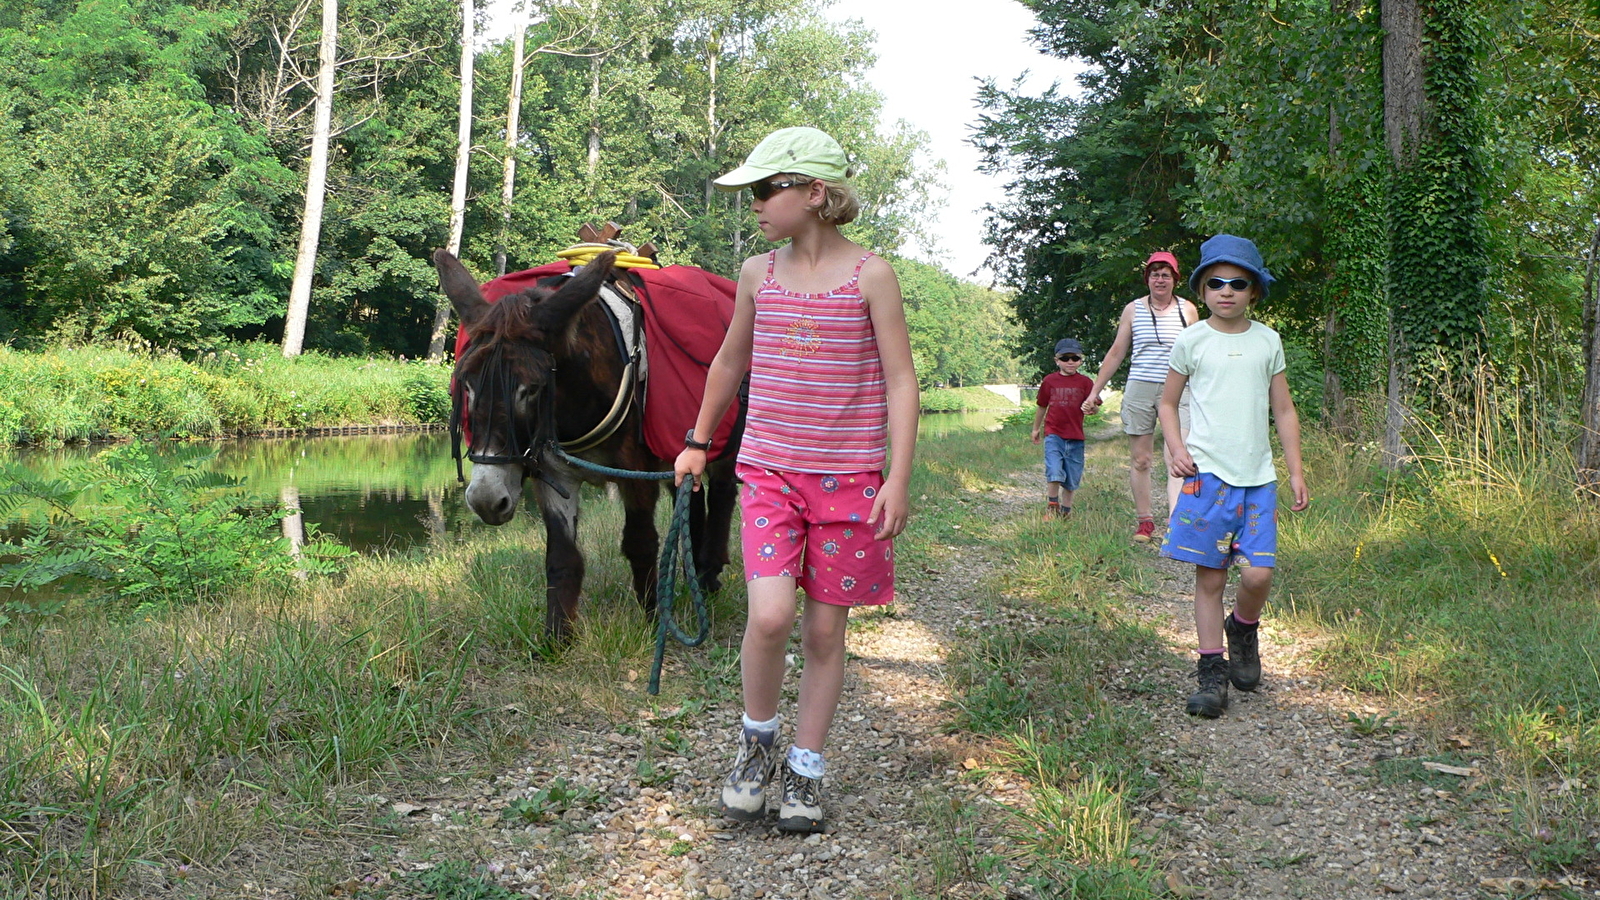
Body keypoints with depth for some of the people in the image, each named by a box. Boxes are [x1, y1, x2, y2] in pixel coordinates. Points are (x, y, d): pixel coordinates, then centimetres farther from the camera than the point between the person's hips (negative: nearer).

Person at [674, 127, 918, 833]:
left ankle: (804, 770, 21)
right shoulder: (757, 274, 6)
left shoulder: (871, 275, -4)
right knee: (769, 614, -16)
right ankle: (757, 738, 11)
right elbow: (730, 362, 20)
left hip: (848, 477, -2)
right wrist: (698, 444, 25)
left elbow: (900, 380, -4)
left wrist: (898, 478, -11)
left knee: (824, 628, 5)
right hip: (768, 469, 2)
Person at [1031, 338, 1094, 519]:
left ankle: (1066, 510, 26)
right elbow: (1042, 406, 16)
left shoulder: (1085, 382, 2)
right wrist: (1036, 428, 24)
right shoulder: (1049, 381, 5)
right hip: (1053, 434, -1)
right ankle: (1052, 507, 4)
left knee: (1072, 477, 8)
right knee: (1054, 472, -14)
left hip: (1075, 436, 1)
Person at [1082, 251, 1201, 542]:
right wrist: (1094, 392, 12)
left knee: (1177, 459, -14)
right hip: (1139, 389, 1)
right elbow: (1116, 353, 13)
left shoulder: (1187, 310, 6)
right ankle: (1144, 521, 16)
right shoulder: (1133, 310, 7)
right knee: (1140, 460, 5)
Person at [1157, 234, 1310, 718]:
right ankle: (1212, 671, 9)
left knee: (1258, 573, -8)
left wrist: (1296, 471, 9)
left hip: (1258, 476, 2)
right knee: (1210, 575, 0)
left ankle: (1243, 630, 24)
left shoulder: (1267, 341, 9)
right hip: (1207, 473, -1)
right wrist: (1177, 448, -4)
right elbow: (1168, 402, 12)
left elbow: (1284, 410, 13)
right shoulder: (1192, 341, 3)